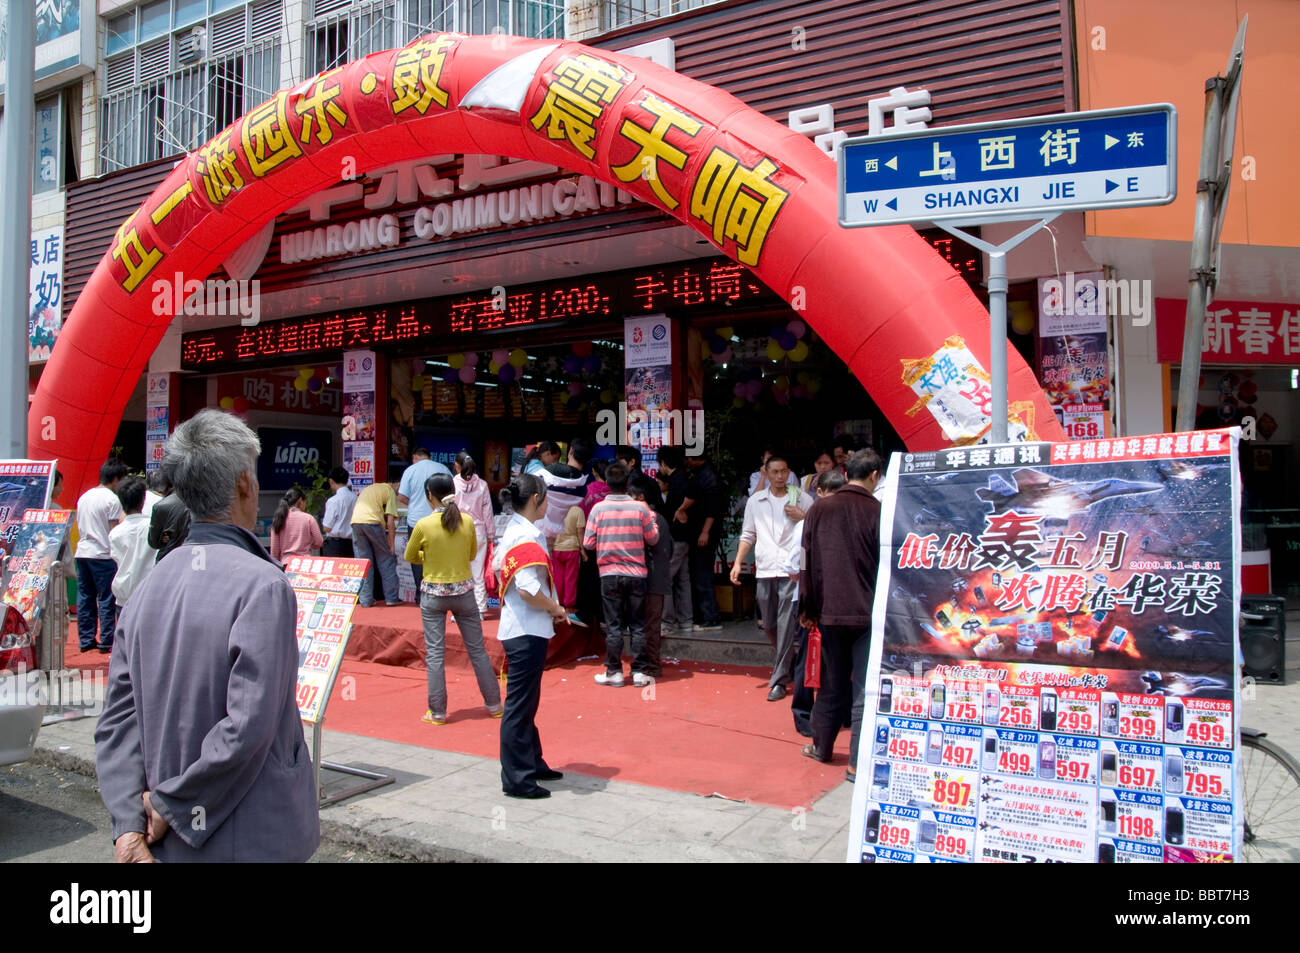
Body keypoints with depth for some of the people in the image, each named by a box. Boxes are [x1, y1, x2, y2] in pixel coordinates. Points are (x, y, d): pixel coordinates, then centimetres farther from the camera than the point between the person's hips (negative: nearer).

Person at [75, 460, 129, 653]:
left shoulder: (84, 496, 14)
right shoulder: (112, 499, -9)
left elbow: (79, 527, 19)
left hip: (82, 552, 8)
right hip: (102, 554, -7)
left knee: (85, 598, 10)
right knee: (106, 599, -2)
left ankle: (85, 640, 13)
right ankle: (106, 642, 0)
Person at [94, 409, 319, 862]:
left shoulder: (150, 586, 2)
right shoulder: (263, 585, -19)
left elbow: (117, 720, 0)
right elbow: (249, 726, -23)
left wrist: (129, 825, -3)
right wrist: (173, 807, -11)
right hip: (253, 842, -6)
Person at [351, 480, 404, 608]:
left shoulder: (369, 488, 32)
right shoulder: (391, 492, 12)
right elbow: (390, 521, 2)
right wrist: (391, 544, 3)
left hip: (355, 522, 5)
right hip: (372, 522, -5)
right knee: (387, 560, 7)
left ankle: (366, 600, 7)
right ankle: (392, 598, 7)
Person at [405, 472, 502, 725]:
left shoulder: (423, 525, -12)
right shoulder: (467, 522, -4)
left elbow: (410, 557, 3)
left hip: (433, 594, -2)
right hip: (464, 592, 3)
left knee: (434, 653, 6)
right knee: (477, 650, 11)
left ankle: (438, 712, 10)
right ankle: (494, 704, 20)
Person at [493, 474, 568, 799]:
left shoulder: (512, 530, 11)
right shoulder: (527, 536, -19)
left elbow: (498, 567, 19)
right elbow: (528, 589, -28)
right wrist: (556, 608, -11)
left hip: (521, 629, 10)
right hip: (527, 632, -10)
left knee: (526, 702, 19)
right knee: (520, 705, -2)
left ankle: (532, 763, 31)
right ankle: (517, 779, 7)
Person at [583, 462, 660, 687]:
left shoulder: (598, 508, -7)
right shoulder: (640, 508, -6)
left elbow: (588, 543, -3)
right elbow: (653, 539, 4)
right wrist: (652, 519, 20)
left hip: (610, 575, 0)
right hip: (636, 575, 1)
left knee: (614, 626, 7)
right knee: (637, 626, 9)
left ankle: (614, 672, 12)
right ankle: (639, 672, 12)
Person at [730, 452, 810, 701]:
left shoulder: (803, 500, 5)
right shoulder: (755, 501, 13)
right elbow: (748, 535, 15)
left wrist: (803, 518, -10)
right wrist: (737, 563, 6)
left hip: (791, 570, -3)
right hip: (765, 569, 4)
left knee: (786, 625, -7)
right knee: (769, 625, 10)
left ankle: (780, 680, 0)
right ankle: (791, 664, 34)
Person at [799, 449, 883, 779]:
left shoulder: (820, 509, 1)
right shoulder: (879, 513, -9)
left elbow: (808, 561, 4)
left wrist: (808, 607, 12)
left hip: (830, 612, 4)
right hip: (869, 614, -3)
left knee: (832, 684, 18)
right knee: (864, 689, 2)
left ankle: (821, 746, 30)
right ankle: (858, 762, 3)